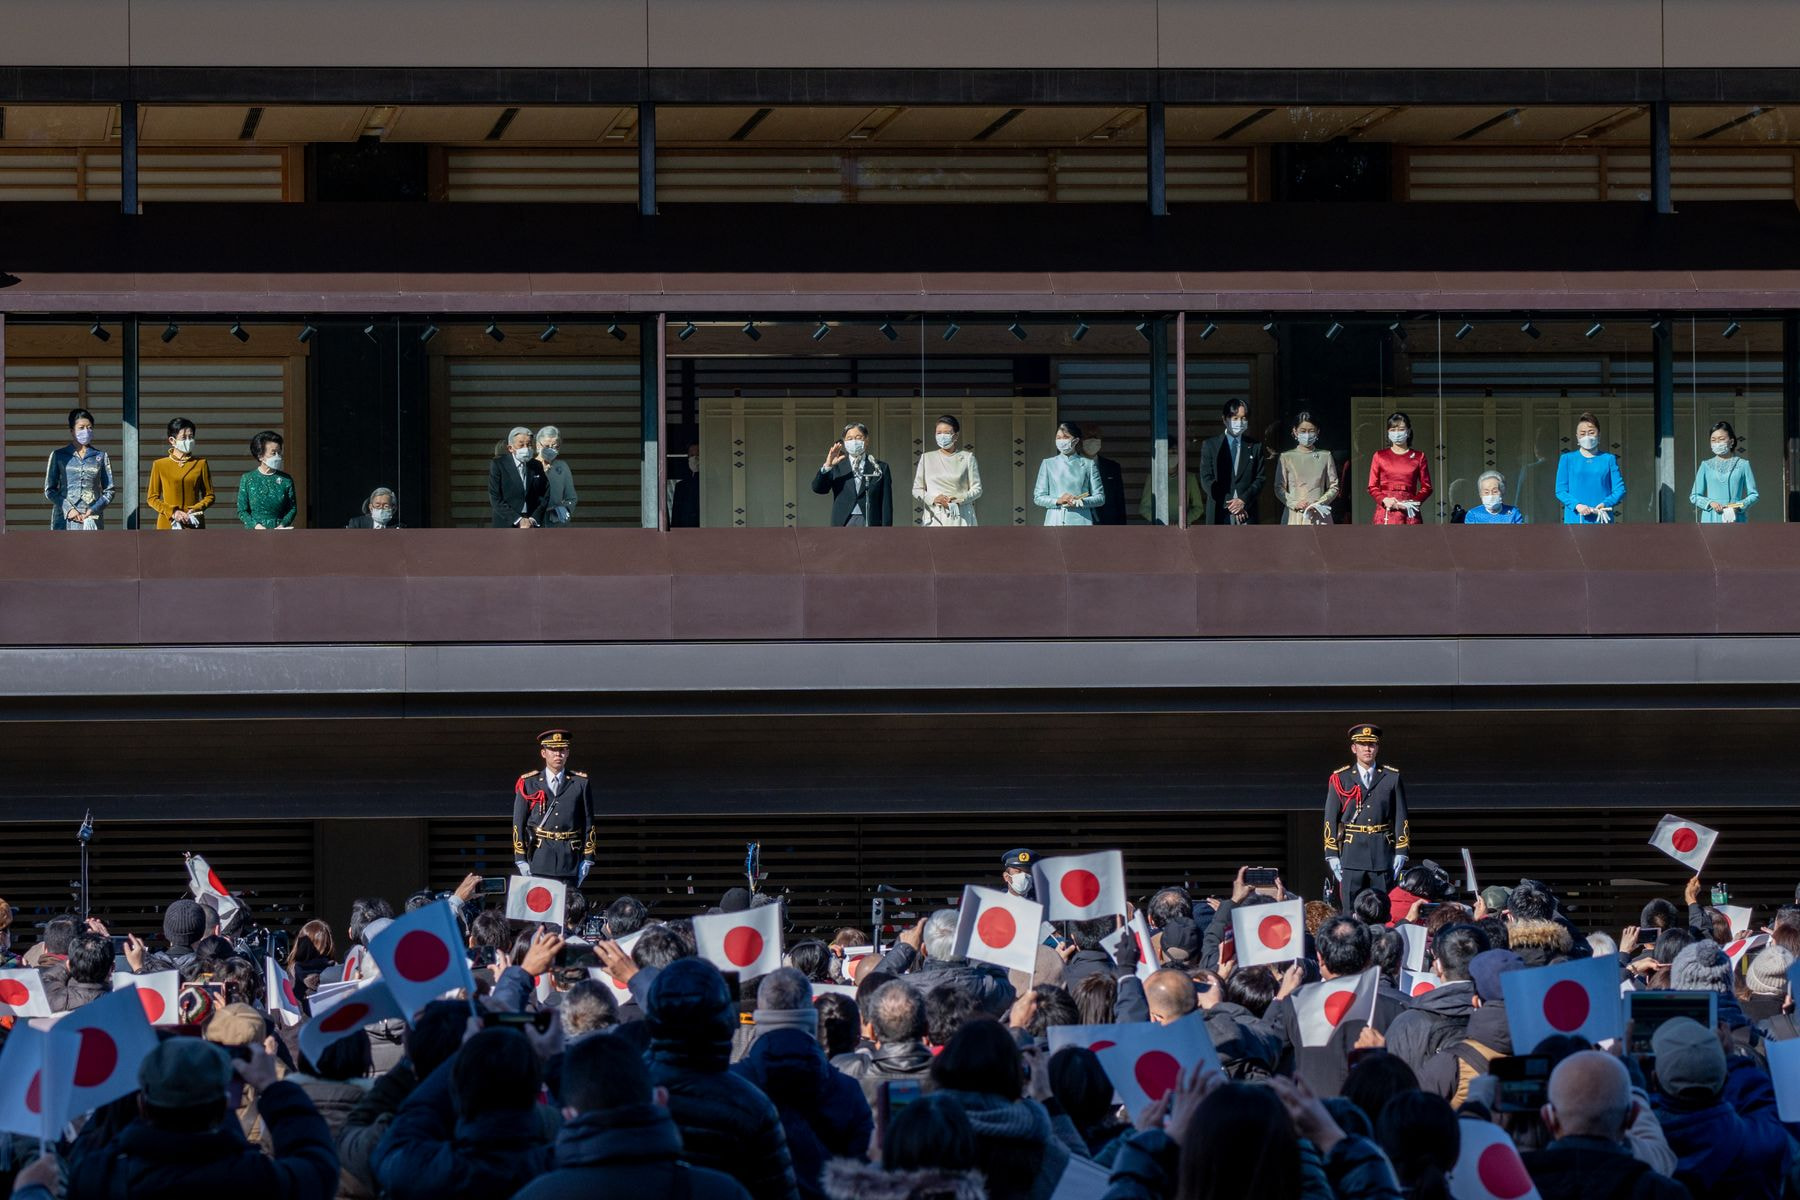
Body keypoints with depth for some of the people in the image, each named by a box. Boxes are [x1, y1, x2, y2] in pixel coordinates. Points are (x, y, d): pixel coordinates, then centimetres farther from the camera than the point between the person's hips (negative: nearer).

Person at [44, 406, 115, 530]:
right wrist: (68, 509, -8)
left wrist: (94, 509, -5)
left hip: (91, 519, 1)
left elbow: (109, 491, 11)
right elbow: (49, 490, 6)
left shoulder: (101, 456, 10)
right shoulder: (58, 456, 7)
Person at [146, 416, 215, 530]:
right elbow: (152, 498, 7)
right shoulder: (159, 465, 7)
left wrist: (196, 509, -8)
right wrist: (172, 512, -9)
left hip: (193, 525, 1)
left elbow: (210, 496, 12)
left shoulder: (200, 464, 9)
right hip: (168, 524, -1)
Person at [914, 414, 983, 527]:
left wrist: (959, 499, -12)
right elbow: (916, 490, 13)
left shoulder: (967, 457, 8)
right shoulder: (927, 458, 13)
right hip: (934, 518, 1)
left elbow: (977, 489, 6)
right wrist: (933, 498, -7)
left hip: (960, 518, -1)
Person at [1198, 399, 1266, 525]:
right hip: (1219, 513, -1)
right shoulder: (1210, 445, 8)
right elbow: (1206, 479, 1)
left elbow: (1260, 479, 8)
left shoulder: (1255, 447, 13)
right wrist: (1228, 504, -9)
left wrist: (1243, 500, -9)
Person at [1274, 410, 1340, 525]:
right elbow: (1279, 488, 5)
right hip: (1293, 515, 0)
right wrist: (1295, 503, -11)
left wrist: (1320, 503, -8)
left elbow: (1334, 488, 9)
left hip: (1319, 516, 0)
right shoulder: (1286, 457, 8)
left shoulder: (1325, 456, 9)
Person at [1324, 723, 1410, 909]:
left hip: (1383, 852, 1)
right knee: (1351, 913, -3)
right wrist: (1332, 854, -2)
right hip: (1351, 851, -1)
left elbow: (1401, 817, 7)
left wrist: (1401, 852, 1)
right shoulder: (1340, 779, 5)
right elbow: (1330, 819, 5)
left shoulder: (1392, 778, 8)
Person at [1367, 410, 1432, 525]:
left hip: (1409, 513, 0)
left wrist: (1413, 502, -8)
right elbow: (1372, 487, 10)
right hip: (1386, 514, 0)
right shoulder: (1379, 456, 11)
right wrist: (1384, 500, -9)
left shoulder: (1418, 457, 11)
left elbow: (1427, 487, 10)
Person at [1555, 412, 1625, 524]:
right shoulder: (1567, 459, 9)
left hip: (1601, 520, 0)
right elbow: (1560, 490, 5)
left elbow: (1619, 489, 5)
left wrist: (1605, 504, -14)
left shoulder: (1608, 459, 9)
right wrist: (1577, 505, -14)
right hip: (1575, 521, 0)